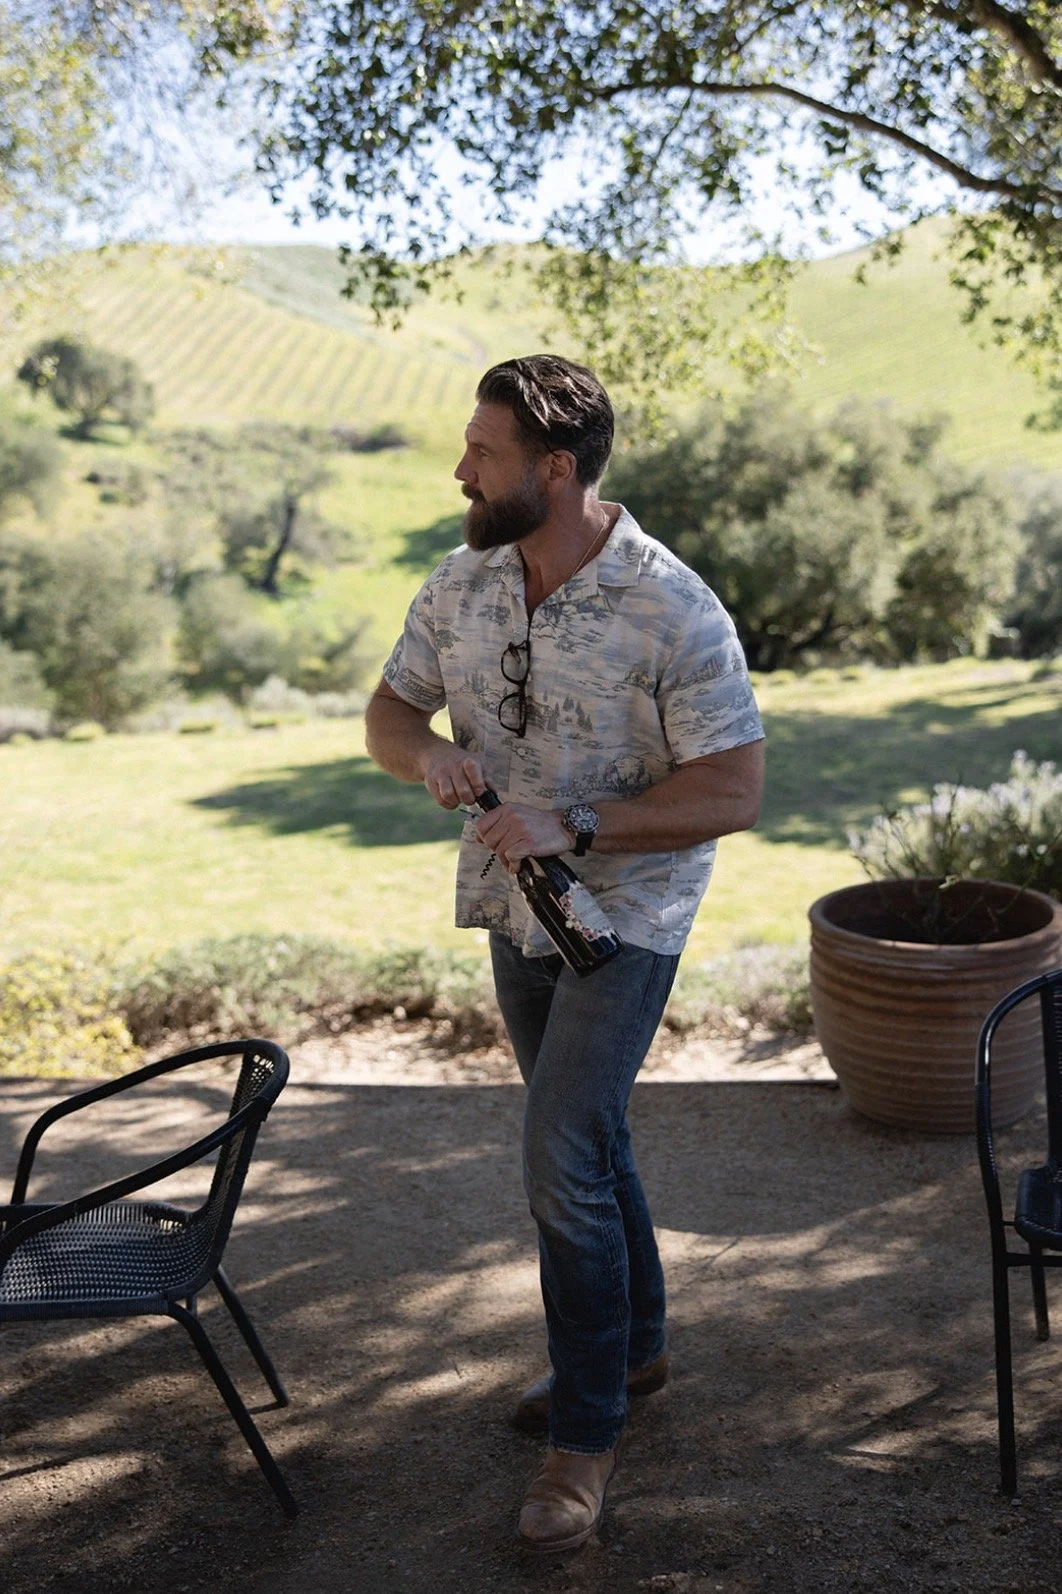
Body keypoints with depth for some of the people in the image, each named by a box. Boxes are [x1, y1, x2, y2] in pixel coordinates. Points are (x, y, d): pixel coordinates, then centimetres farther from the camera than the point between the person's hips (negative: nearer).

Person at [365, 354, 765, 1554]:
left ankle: (586, 1432, 8)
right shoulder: (461, 585, -3)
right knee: (584, 1137, 20)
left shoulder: (674, 611, -22)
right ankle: (632, 1346, 41)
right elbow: (388, 710, 7)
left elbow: (733, 794, -21)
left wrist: (575, 826, -30)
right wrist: (426, 752, -17)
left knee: (560, 1159, -11)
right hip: (515, 909, 7)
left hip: (625, 913, -6)